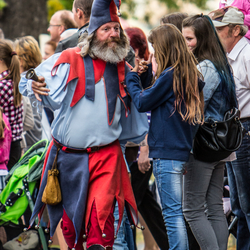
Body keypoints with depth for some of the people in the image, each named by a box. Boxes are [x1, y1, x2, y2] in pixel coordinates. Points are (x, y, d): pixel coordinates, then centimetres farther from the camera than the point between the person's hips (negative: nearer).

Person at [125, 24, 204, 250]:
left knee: (172, 212, -9)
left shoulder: (170, 75, -14)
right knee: (174, 211, 14)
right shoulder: (188, 74, 11)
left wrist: (131, 78, 7)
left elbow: (142, 102, -6)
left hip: (166, 152, -9)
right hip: (181, 149, 9)